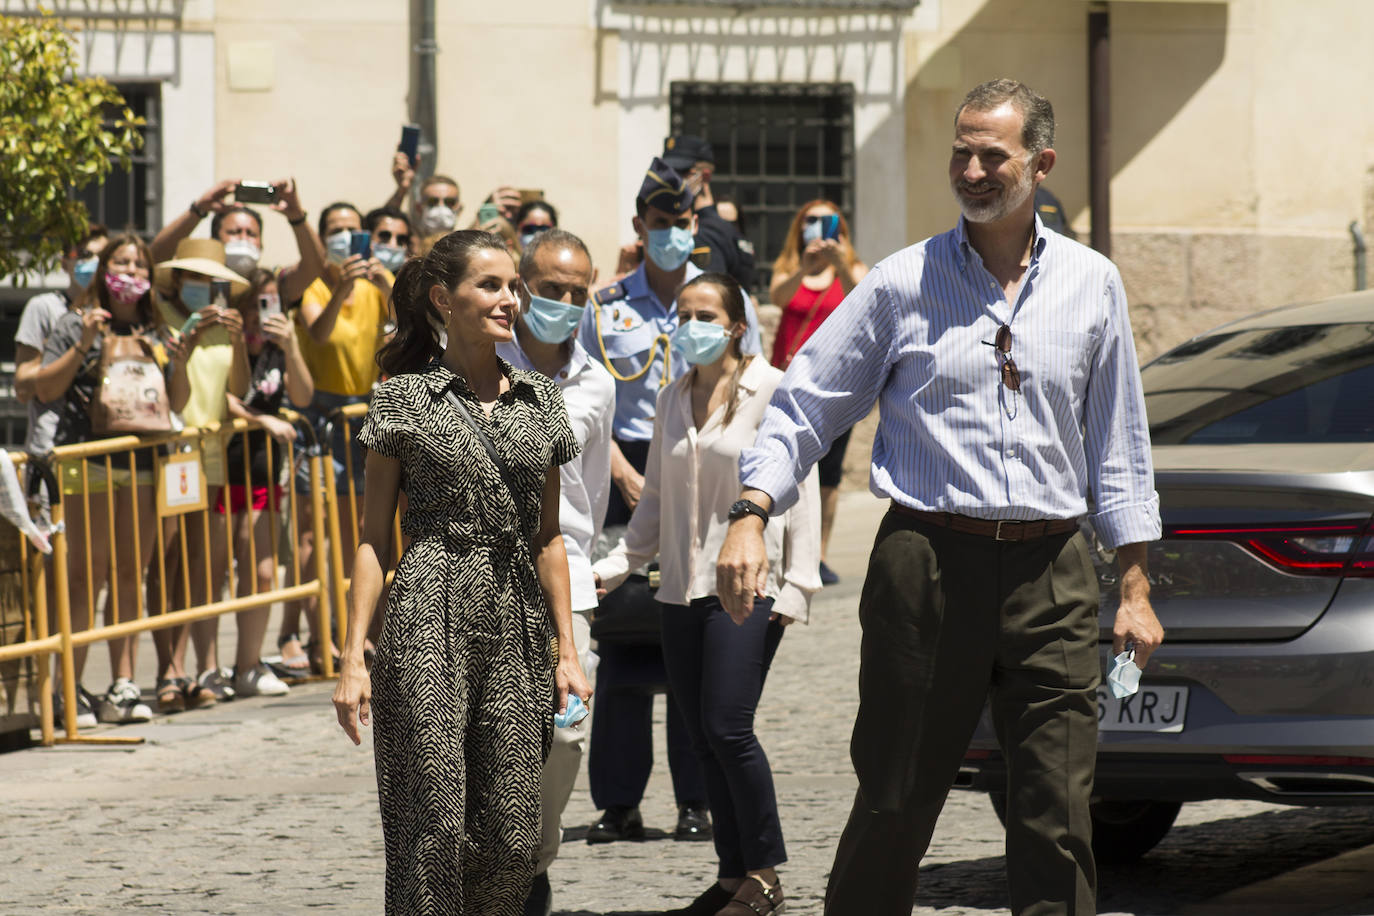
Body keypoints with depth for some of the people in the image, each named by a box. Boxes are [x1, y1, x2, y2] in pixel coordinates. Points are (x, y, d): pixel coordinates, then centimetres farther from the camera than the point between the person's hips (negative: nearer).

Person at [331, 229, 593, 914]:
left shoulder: (540, 399, 13)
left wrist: (566, 648, 10)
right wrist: (353, 658, -5)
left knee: (512, 835, 0)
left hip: (517, 625, 4)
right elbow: (373, 536, 2)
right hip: (428, 625, -4)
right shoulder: (405, 398, 2)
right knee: (433, 825, -7)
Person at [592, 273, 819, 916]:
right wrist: (613, 566, 10)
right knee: (702, 737, 5)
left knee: (726, 728, -13)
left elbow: (799, 490, -6)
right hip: (684, 589, 6)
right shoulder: (673, 400, 14)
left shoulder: (771, 391, -4)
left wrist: (796, 586, -11)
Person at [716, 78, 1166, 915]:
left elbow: (1118, 444, 14)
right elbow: (805, 404, 5)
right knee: (896, 803, 3)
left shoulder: (1091, 284, 10)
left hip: (1053, 572, 2)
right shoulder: (905, 284, 3)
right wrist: (751, 514, -10)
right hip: (930, 561, -2)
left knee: (1060, 818, -2)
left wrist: (1135, 586, 10)